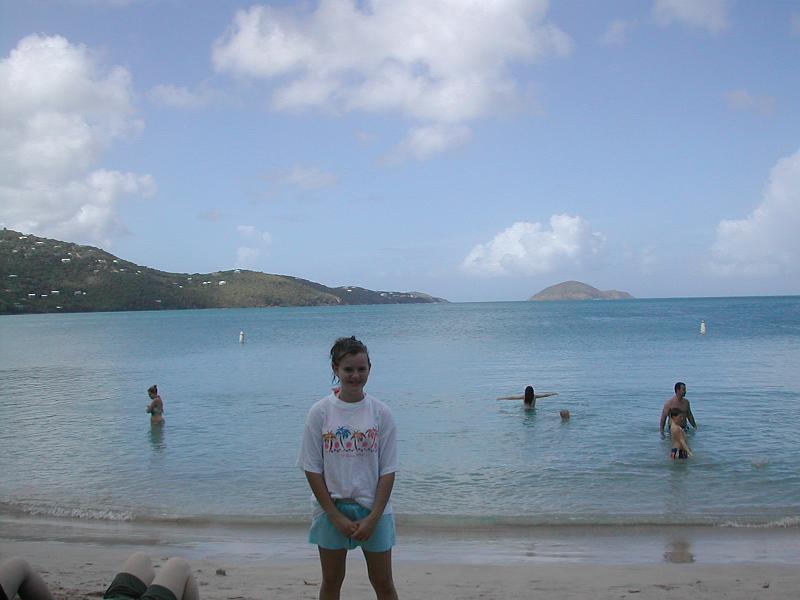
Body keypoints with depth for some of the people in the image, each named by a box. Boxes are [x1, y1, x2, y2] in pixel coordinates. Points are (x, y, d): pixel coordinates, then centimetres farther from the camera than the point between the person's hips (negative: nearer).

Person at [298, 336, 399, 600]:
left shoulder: (381, 413, -6)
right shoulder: (320, 412, -8)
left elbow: (388, 471, -4)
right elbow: (312, 469, -6)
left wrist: (373, 518, -11)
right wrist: (336, 516, -10)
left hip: (374, 510, 0)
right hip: (331, 509, 0)